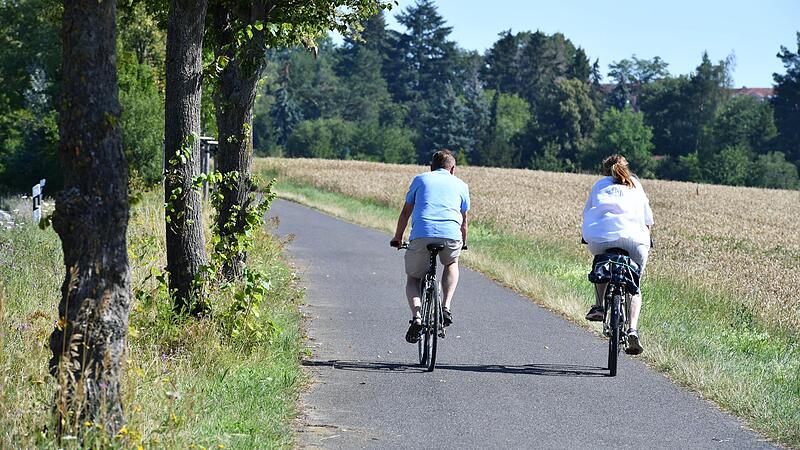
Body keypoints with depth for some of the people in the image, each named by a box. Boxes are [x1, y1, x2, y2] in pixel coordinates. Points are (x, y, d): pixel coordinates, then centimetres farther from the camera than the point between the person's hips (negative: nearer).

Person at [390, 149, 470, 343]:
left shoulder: (420, 179, 23)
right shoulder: (460, 185, 25)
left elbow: (405, 212, 26)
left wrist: (397, 238, 40)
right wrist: (463, 243, 52)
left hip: (421, 235, -1)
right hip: (451, 236, 1)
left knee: (413, 278, 20)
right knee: (452, 264, 33)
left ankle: (416, 316, -7)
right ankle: (446, 307, 14)